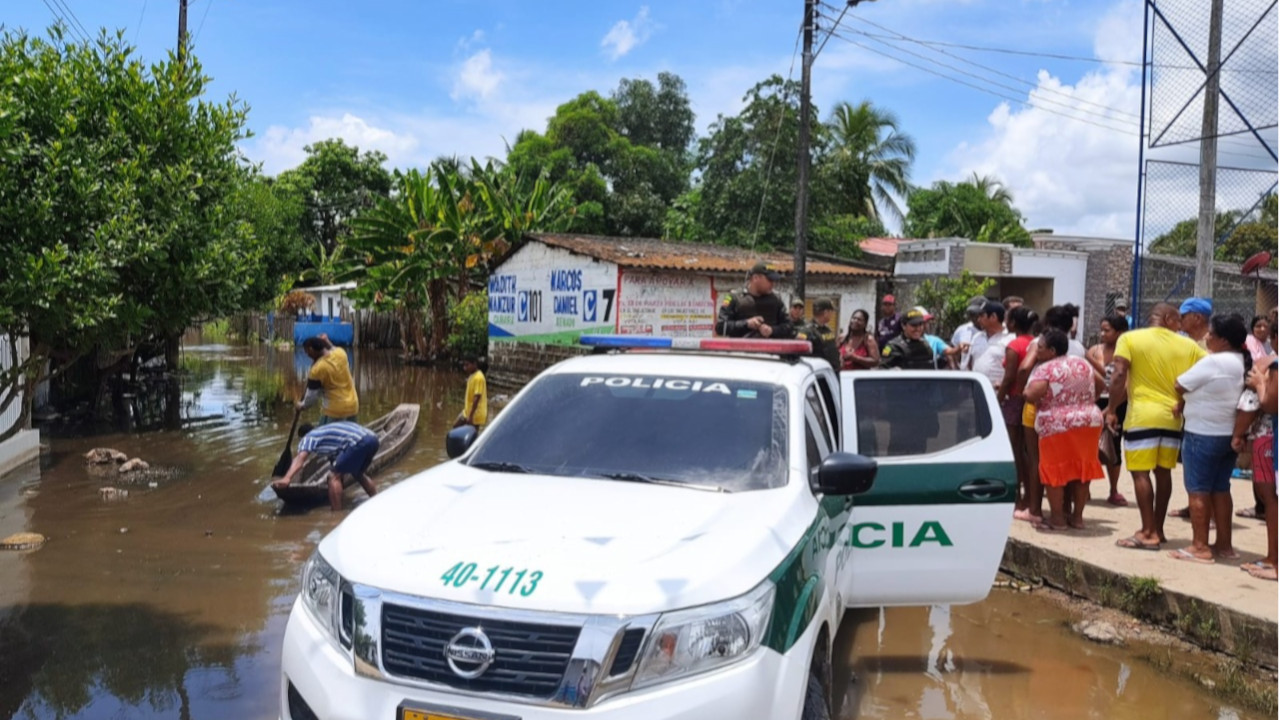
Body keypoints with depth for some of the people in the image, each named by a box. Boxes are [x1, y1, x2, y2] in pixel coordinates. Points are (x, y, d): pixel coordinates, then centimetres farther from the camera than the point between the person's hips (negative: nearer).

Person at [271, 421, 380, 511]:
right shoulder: (324, 433, 35)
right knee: (359, 473, 30)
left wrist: (287, 479, -23)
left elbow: (299, 459, -10)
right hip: (372, 438, 9)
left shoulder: (308, 438, 11)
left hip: (358, 442, -9)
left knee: (334, 476, 0)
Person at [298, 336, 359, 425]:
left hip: (335, 410, -6)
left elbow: (312, 394, -5)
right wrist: (328, 344, 16)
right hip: (352, 406, 7)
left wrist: (303, 405, 14)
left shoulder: (317, 369, -18)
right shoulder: (340, 353, -5)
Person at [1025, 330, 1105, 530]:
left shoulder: (1045, 369, -11)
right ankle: (1077, 516, 17)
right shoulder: (1083, 364, 11)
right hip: (1089, 422, 7)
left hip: (1057, 426, -6)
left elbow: (1031, 395, -23)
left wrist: (1030, 396, -1)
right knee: (1081, 469, 12)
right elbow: (1100, 384, 24)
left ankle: (1057, 518, 6)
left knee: (1054, 471, 3)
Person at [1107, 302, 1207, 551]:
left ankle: (1148, 533, -2)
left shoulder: (1130, 338, -2)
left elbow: (1119, 376, -10)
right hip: (1173, 417, 4)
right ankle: (1157, 529, 21)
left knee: (1140, 473, -1)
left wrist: (1112, 409, -3)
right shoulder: (1188, 345, 7)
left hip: (1142, 416, -4)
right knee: (1163, 472, 14)